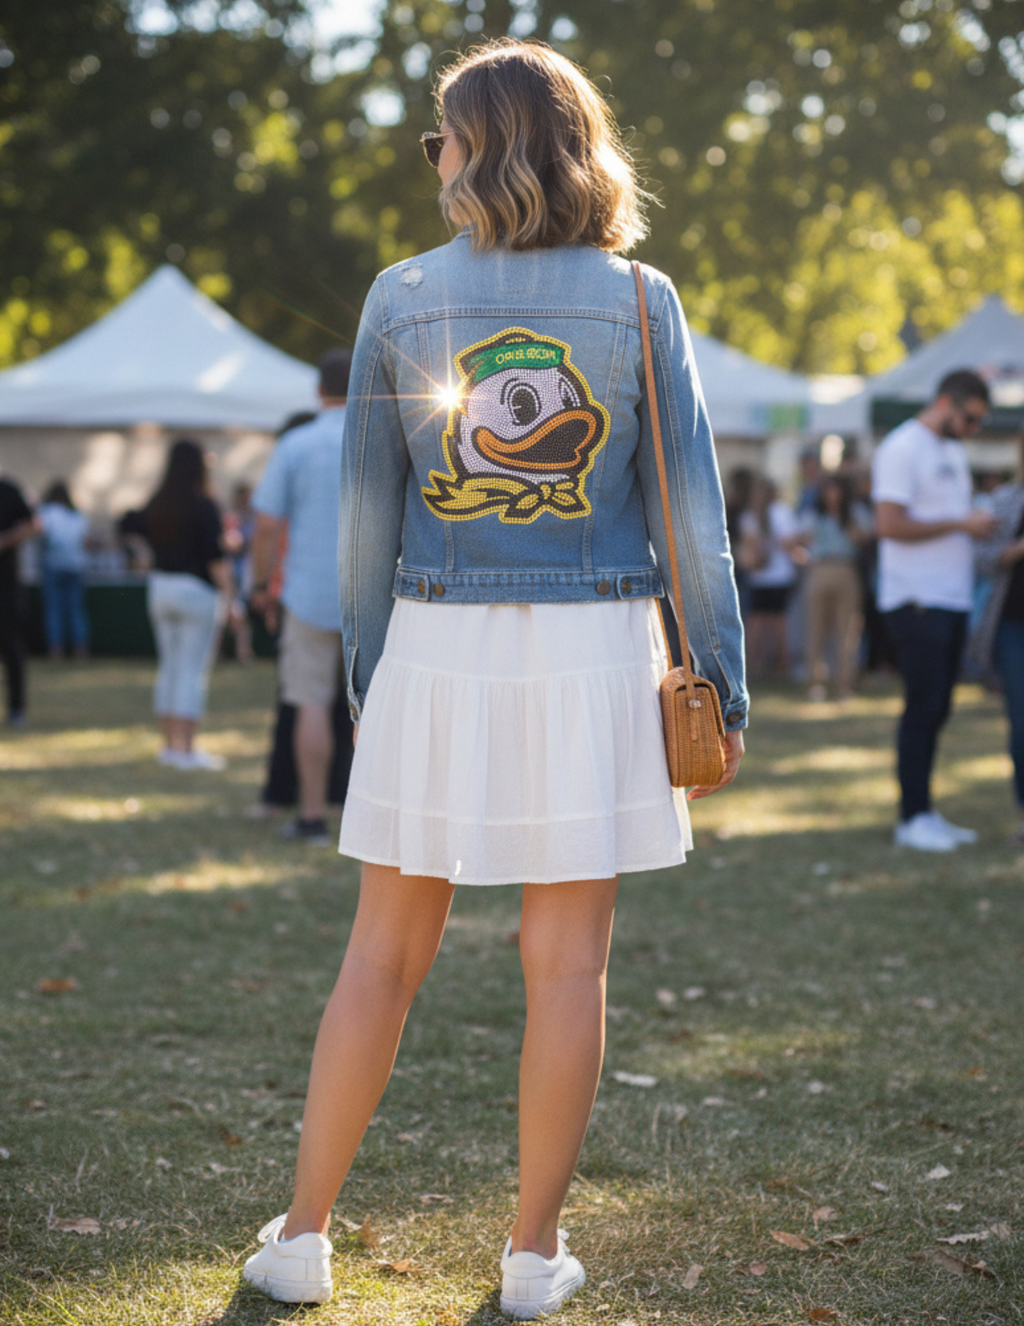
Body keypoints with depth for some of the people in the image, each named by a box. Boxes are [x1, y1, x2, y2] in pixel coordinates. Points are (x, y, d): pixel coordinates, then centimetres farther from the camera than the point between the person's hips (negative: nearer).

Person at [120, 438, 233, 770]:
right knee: (193, 671, -3)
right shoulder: (203, 506, -14)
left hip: (160, 587, 7)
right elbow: (215, 556, -17)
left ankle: (170, 743, 17)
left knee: (169, 666, 13)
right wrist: (226, 587, -7)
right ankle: (186, 750, -4)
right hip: (197, 591, -6)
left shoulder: (156, 506, 4)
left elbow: (128, 526, 19)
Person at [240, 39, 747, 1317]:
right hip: (592, 653, -1)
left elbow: (367, 511, 3)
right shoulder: (639, 301, -1)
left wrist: (365, 680, 11)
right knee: (566, 963, 7)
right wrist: (724, 681, 2)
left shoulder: (399, 300, 0)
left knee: (382, 956, 10)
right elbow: (690, 506, -3)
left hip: (439, 649, 1)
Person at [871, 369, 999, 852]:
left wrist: (982, 527, 5)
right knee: (923, 707, -8)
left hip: (952, 600, 8)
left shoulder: (953, 451, 19)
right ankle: (912, 817, -2)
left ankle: (924, 812, 14)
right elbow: (890, 524, -17)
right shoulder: (902, 449, -9)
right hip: (916, 600, -8)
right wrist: (961, 524, -16)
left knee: (936, 708, 9)